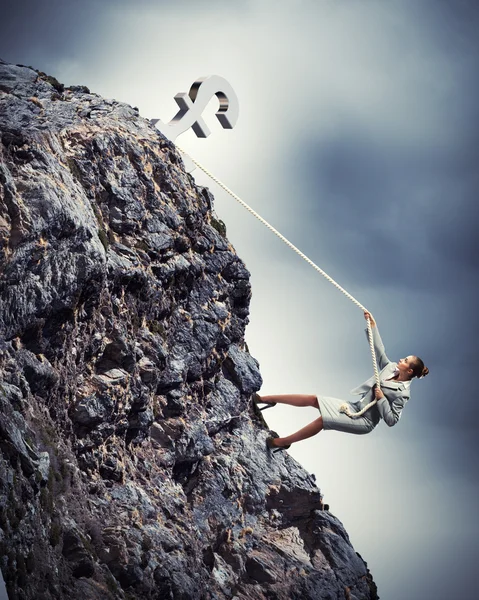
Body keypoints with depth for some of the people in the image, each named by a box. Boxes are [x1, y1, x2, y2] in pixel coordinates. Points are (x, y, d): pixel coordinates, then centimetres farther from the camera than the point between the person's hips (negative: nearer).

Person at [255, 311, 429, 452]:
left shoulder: (402, 393, -16)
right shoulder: (391, 368, 4)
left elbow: (392, 420, -21)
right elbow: (379, 350, 10)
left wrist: (381, 398, -23)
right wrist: (373, 325, 6)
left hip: (364, 421, -8)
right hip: (355, 407, 8)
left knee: (323, 419, -24)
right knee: (313, 399, -3)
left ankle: (283, 442, -10)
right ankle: (265, 399, 1)